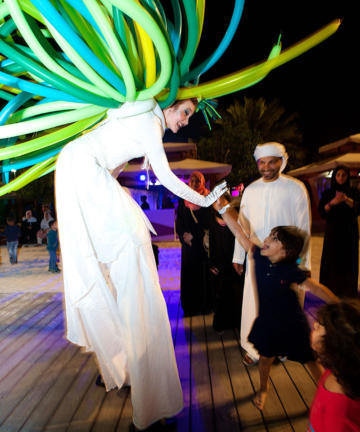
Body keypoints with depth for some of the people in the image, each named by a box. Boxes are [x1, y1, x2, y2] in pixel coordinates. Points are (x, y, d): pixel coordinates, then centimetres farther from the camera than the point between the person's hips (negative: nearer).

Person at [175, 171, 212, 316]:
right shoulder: (183, 200, 8)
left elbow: (210, 220, -2)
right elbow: (179, 221, 9)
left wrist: (193, 235, -9)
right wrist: (183, 235, -7)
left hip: (203, 242, -2)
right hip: (189, 243, 2)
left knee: (204, 271, 0)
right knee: (189, 272, 4)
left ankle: (205, 304, 16)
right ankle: (190, 306, 16)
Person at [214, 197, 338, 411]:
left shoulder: (290, 271, -23)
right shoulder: (259, 257, -14)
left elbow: (317, 288, -17)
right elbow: (239, 232, -17)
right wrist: (224, 208, -20)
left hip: (292, 323, -3)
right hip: (267, 321, 3)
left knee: (311, 360, 17)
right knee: (266, 357, 20)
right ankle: (263, 388, 49)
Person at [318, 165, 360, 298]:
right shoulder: (327, 193, 5)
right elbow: (321, 211, -6)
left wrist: (347, 199, -27)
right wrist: (332, 202, -24)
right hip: (333, 231, 0)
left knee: (349, 261, 1)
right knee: (332, 260, -1)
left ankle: (348, 291, 12)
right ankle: (331, 291, 8)